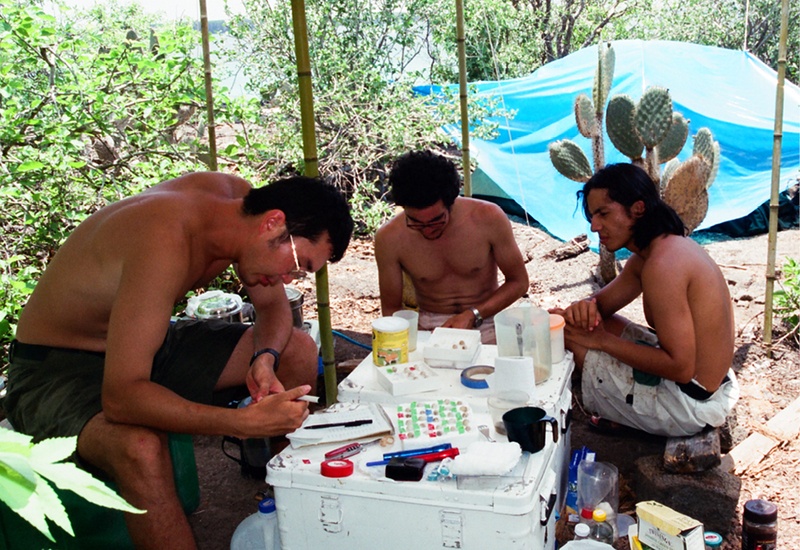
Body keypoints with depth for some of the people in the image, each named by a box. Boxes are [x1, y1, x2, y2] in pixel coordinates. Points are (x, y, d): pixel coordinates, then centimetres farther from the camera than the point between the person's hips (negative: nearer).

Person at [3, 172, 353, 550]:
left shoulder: (239, 198, -11)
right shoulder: (165, 242, -36)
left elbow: (274, 307, 2)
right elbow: (121, 397, -39)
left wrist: (265, 358, -18)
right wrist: (247, 422, -42)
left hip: (141, 342, 8)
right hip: (55, 369, -8)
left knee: (299, 350, 0)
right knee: (141, 447, -40)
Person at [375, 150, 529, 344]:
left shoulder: (488, 218, -13)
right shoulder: (389, 238, -12)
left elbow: (518, 282, 0)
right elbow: (391, 309, 0)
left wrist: (473, 315, -13)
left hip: (486, 323, 0)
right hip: (428, 327, 1)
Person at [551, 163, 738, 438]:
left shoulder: (663, 264, -27)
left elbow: (681, 367, -28)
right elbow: (602, 302, 12)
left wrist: (602, 340, -21)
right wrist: (584, 308, -14)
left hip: (689, 404, -10)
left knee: (562, 337, -9)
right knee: (596, 321, 19)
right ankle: (619, 415, 17)